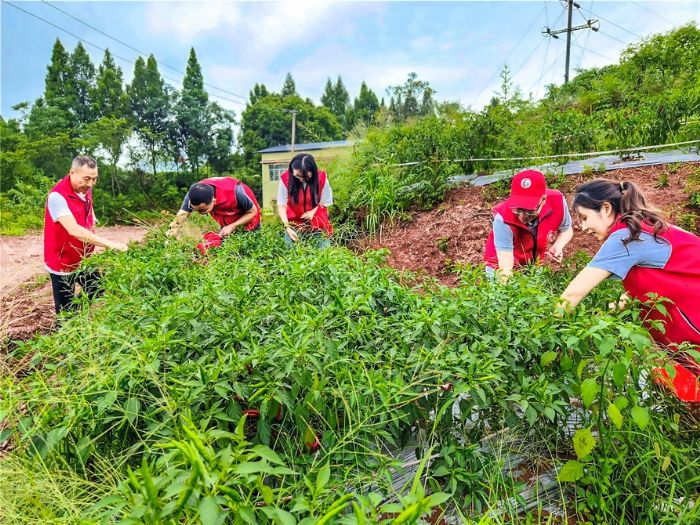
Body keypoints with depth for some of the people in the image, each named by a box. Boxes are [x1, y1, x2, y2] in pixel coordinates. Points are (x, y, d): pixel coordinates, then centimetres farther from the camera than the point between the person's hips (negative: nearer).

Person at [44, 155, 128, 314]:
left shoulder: (85, 190, 0)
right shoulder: (57, 196, -25)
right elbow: (74, 230, -36)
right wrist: (110, 244, -40)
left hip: (85, 259, 7)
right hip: (63, 264, -7)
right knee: (67, 313, 5)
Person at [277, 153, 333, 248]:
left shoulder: (321, 178, -16)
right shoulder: (285, 179, -18)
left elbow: (325, 203, -5)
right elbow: (281, 205, -15)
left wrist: (313, 212, -22)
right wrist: (287, 227, -25)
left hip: (318, 224, 0)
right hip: (294, 223, 0)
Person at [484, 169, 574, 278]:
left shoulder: (557, 202, -25)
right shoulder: (503, 219, -36)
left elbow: (567, 230, -2)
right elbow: (506, 268, -34)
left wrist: (557, 247, -21)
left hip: (536, 264, 3)